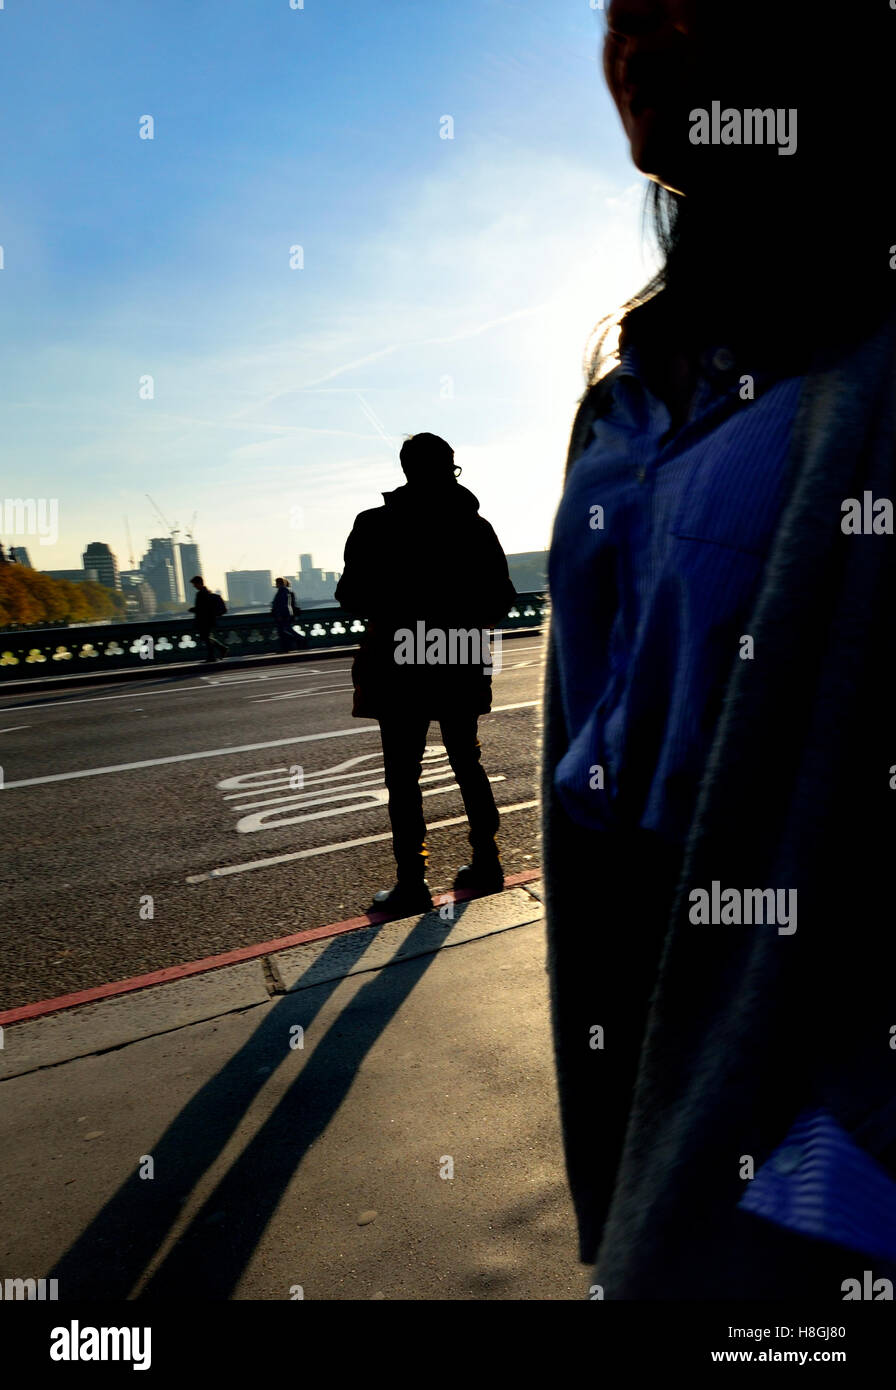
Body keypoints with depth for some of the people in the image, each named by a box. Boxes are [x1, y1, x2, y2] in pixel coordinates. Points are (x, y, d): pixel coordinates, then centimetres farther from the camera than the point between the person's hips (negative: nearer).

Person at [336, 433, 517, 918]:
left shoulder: (375, 526, -7)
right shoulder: (477, 527, 3)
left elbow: (352, 597, -8)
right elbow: (501, 599, 4)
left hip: (401, 664, -4)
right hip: (463, 664, 4)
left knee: (403, 774, 3)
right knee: (467, 763, 17)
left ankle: (412, 882, 5)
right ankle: (486, 862, 23)